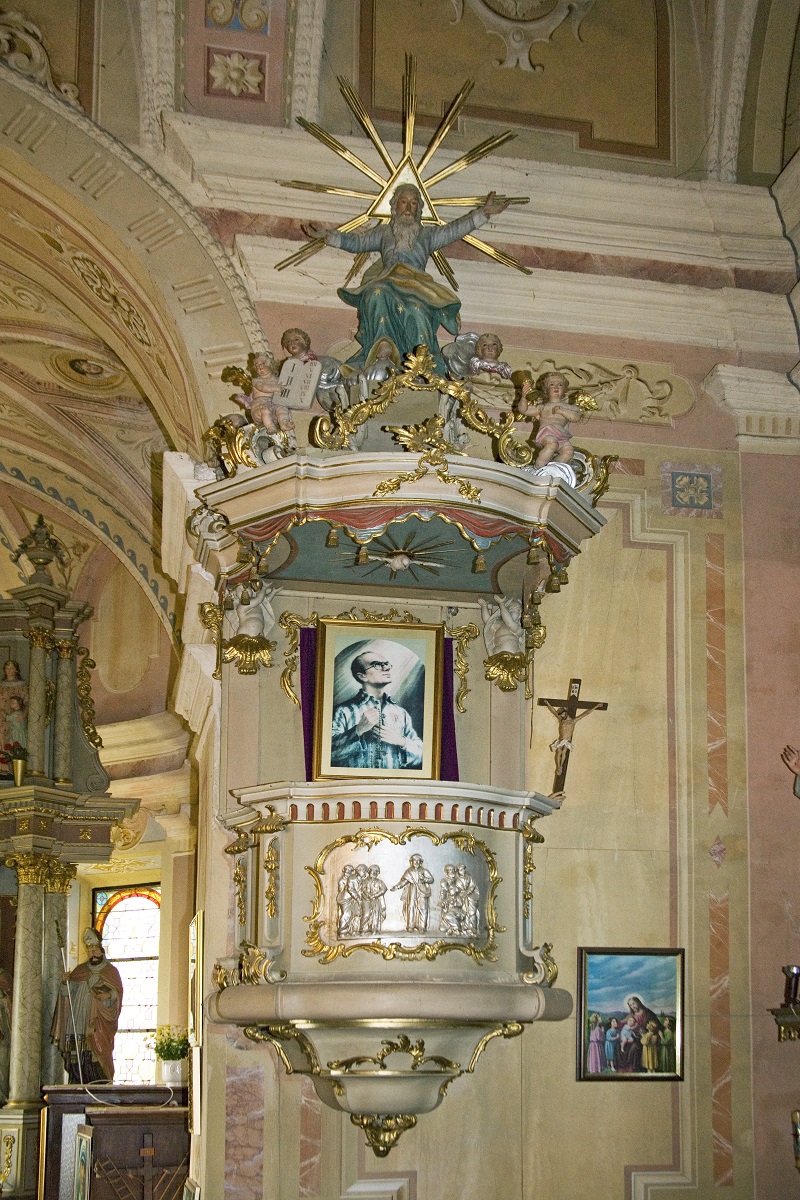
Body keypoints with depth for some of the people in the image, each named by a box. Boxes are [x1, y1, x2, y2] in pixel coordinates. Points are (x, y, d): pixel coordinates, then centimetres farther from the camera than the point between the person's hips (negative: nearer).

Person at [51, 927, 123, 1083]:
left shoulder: (110, 971, 9)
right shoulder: (80, 970, 16)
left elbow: (118, 993, 5)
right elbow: (67, 993, 10)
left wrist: (109, 995, -15)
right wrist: (66, 982, -10)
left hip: (99, 1022, -3)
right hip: (79, 1022, 3)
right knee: (78, 1056, -5)